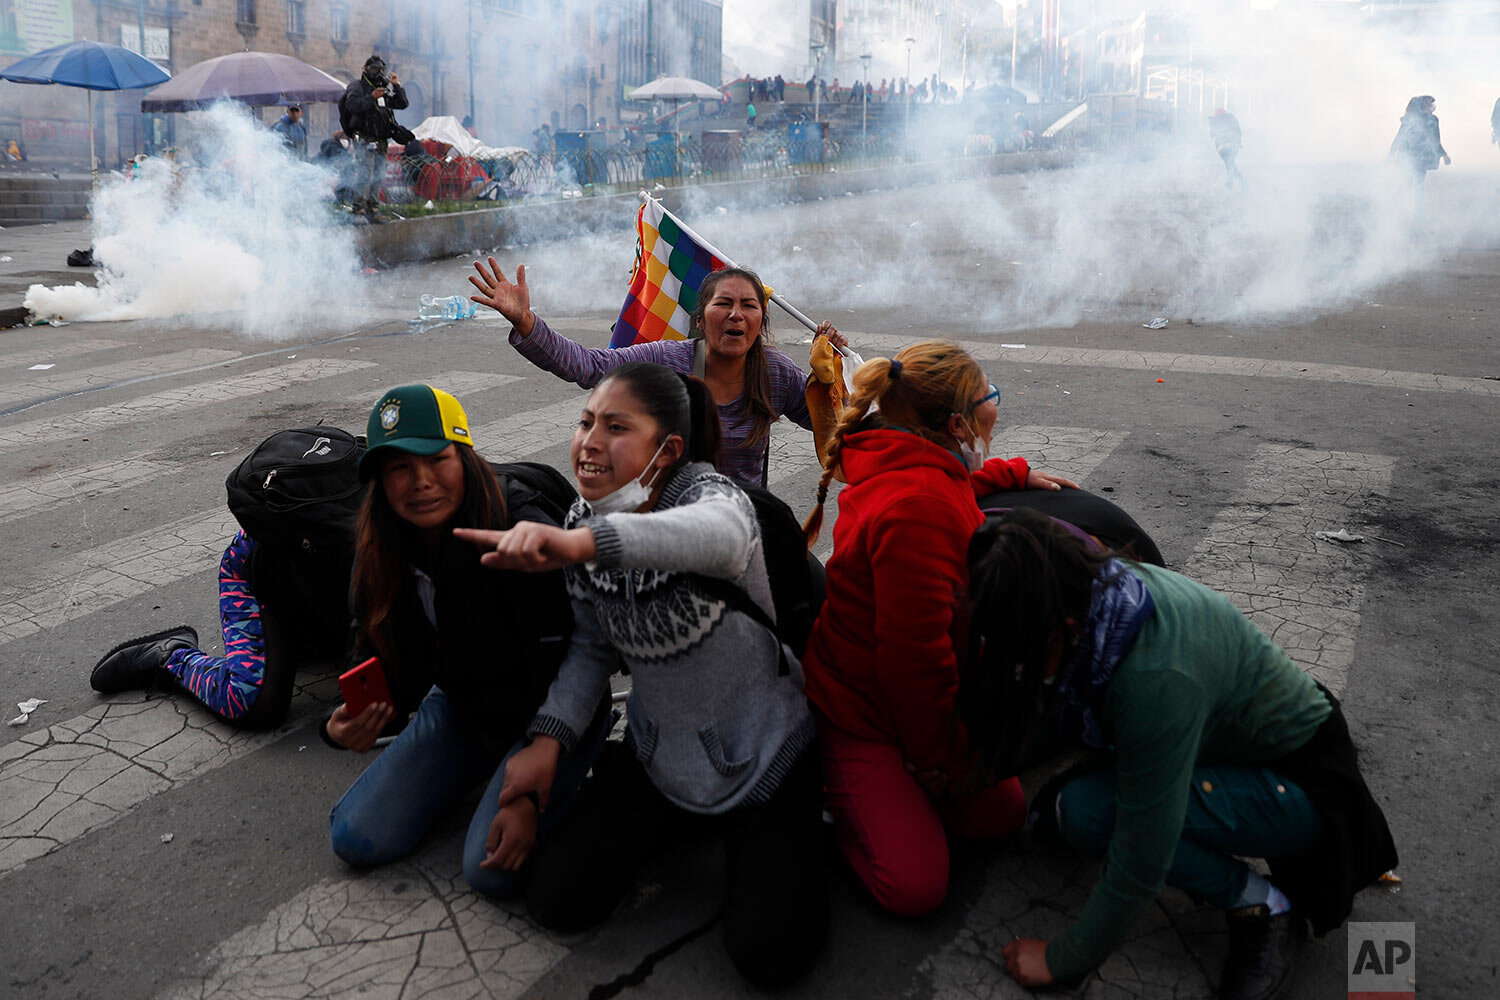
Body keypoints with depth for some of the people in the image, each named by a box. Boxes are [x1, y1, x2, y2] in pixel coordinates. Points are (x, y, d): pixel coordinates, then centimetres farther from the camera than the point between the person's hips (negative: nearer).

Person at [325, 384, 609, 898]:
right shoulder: (381, 552, -9)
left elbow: (564, 679, -25)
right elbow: (385, 665, -3)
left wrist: (530, 793, -26)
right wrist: (346, 725, -26)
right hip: (460, 706, 6)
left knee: (493, 869, -19)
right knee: (357, 840, 0)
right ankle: (484, 768, 21)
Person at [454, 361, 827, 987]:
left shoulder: (708, 490, -24)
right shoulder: (584, 522, -4)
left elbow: (719, 532, -51)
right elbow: (592, 646, 4)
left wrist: (579, 541, -66)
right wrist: (549, 738, -11)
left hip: (761, 753, -5)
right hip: (658, 754, 5)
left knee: (768, 955, -12)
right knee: (557, 902, 2)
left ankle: (797, 827, 18)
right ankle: (683, 820, 25)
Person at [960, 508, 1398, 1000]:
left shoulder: (1154, 678, -38)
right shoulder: (1093, 591, -17)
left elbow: (1140, 862, -28)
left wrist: (1062, 960, -15)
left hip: (1301, 781, -7)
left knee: (1083, 811, -24)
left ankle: (1261, 904, -6)